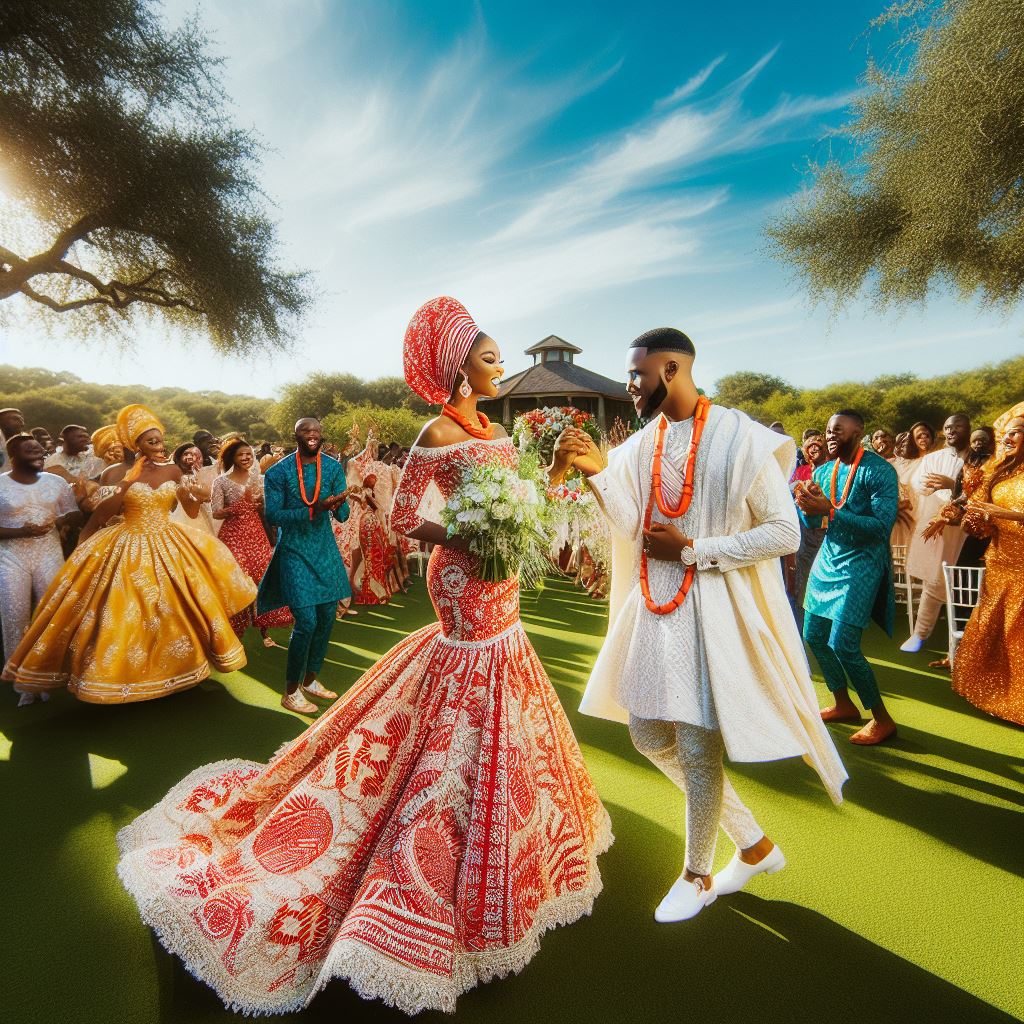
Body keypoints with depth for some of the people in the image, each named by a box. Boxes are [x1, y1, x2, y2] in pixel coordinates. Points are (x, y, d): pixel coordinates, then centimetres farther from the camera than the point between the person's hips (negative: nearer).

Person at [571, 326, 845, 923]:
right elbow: (632, 526, -3)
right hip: (656, 605, 7)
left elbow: (785, 533, -14)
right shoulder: (641, 444, 5)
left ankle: (698, 876, 33)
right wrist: (598, 473, -16)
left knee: (698, 747, 4)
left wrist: (692, 551, -16)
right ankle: (755, 844, 35)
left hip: (716, 609, -7)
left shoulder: (740, 438, -12)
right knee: (651, 737, 13)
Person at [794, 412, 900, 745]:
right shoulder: (822, 471, 6)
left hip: (861, 565, -7)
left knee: (843, 646, -11)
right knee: (814, 636, 10)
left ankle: (882, 720, 11)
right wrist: (807, 507, -15)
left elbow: (882, 526, -22)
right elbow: (811, 523, 8)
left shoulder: (880, 471, -13)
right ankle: (843, 705, 31)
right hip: (827, 559, 7)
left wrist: (829, 510, -28)